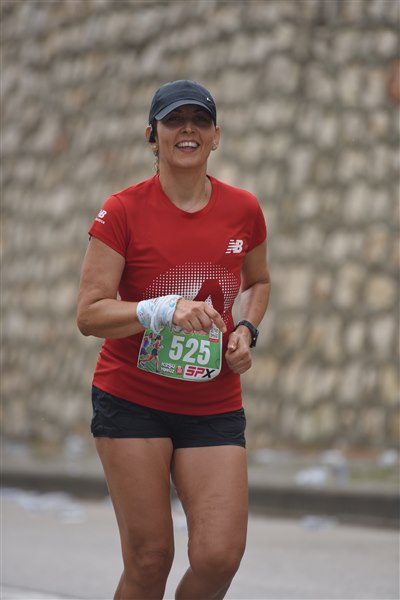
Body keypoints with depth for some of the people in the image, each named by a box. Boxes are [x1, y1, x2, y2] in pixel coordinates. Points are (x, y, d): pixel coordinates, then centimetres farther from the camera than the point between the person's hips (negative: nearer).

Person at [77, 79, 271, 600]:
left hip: (214, 406, 3)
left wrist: (246, 331, 3)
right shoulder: (123, 211, -7)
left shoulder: (243, 210, 3)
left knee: (220, 557, -10)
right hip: (132, 400, -3)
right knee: (150, 558, -5)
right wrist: (164, 310, -26)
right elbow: (89, 313, -11)